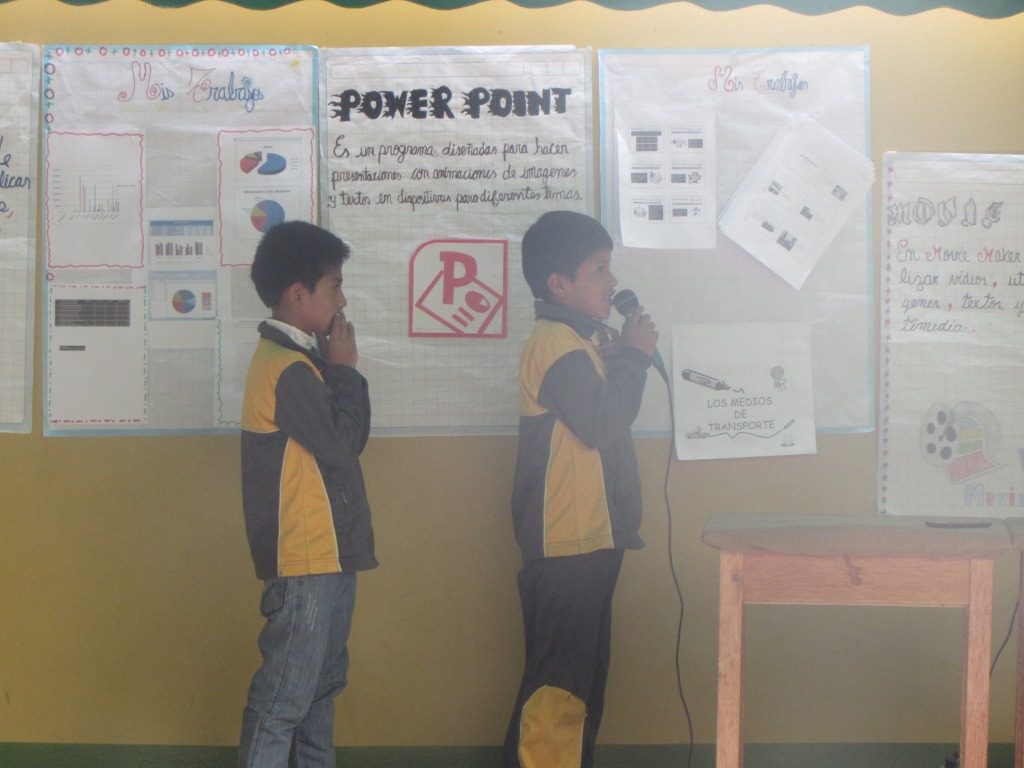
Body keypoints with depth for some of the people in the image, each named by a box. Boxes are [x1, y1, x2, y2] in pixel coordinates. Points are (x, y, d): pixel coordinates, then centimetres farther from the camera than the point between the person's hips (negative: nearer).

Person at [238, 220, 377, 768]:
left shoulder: (301, 359, 11)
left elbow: (350, 435, 13)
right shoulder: (288, 369, -20)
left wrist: (341, 370, 1)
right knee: (283, 698, -5)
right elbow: (342, 447, -19)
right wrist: (344, 369, -10)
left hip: (328, 551, 10)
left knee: (322, 682, 19)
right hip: (306, 558, -10)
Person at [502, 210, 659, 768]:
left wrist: (616, 361, 8)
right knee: (559, 684, -7)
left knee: (581, 678, 17)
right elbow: (602, 423, -24)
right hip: (566, 545, -11)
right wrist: (633, 356, -14)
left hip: (586, 541, 11)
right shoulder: (558, 345, -16)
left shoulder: (573, 341, 17)